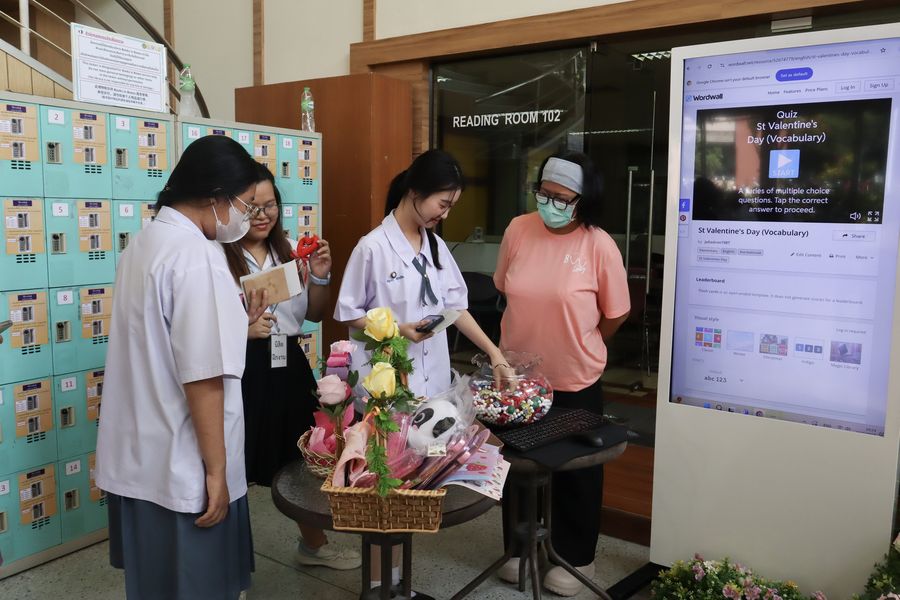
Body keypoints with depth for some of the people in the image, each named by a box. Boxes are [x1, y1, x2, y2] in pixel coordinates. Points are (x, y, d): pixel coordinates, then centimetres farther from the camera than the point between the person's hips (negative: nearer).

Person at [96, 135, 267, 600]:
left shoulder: (143, 243, 8)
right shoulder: (198, 254, -21)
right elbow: (202, 378, -23)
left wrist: (234, 325, 14)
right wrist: (216, 469, -16)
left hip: (136, 459, 9)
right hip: (180, 467, -9)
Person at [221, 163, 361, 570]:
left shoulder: (290, 250, 6)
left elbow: (314, 315, 12)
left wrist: (320, 277, -4)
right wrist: (241, 328, -22)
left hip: (289, 367, 6)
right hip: (241, 372, -6)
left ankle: (313, 543, 43)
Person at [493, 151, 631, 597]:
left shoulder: (598, 244, -15)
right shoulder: (518, 230, -7)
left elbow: (615, 313, -5)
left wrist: (578, 346, 7)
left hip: (575, 381, -2)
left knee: (576, 471, 14)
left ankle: (575, 558, 34)